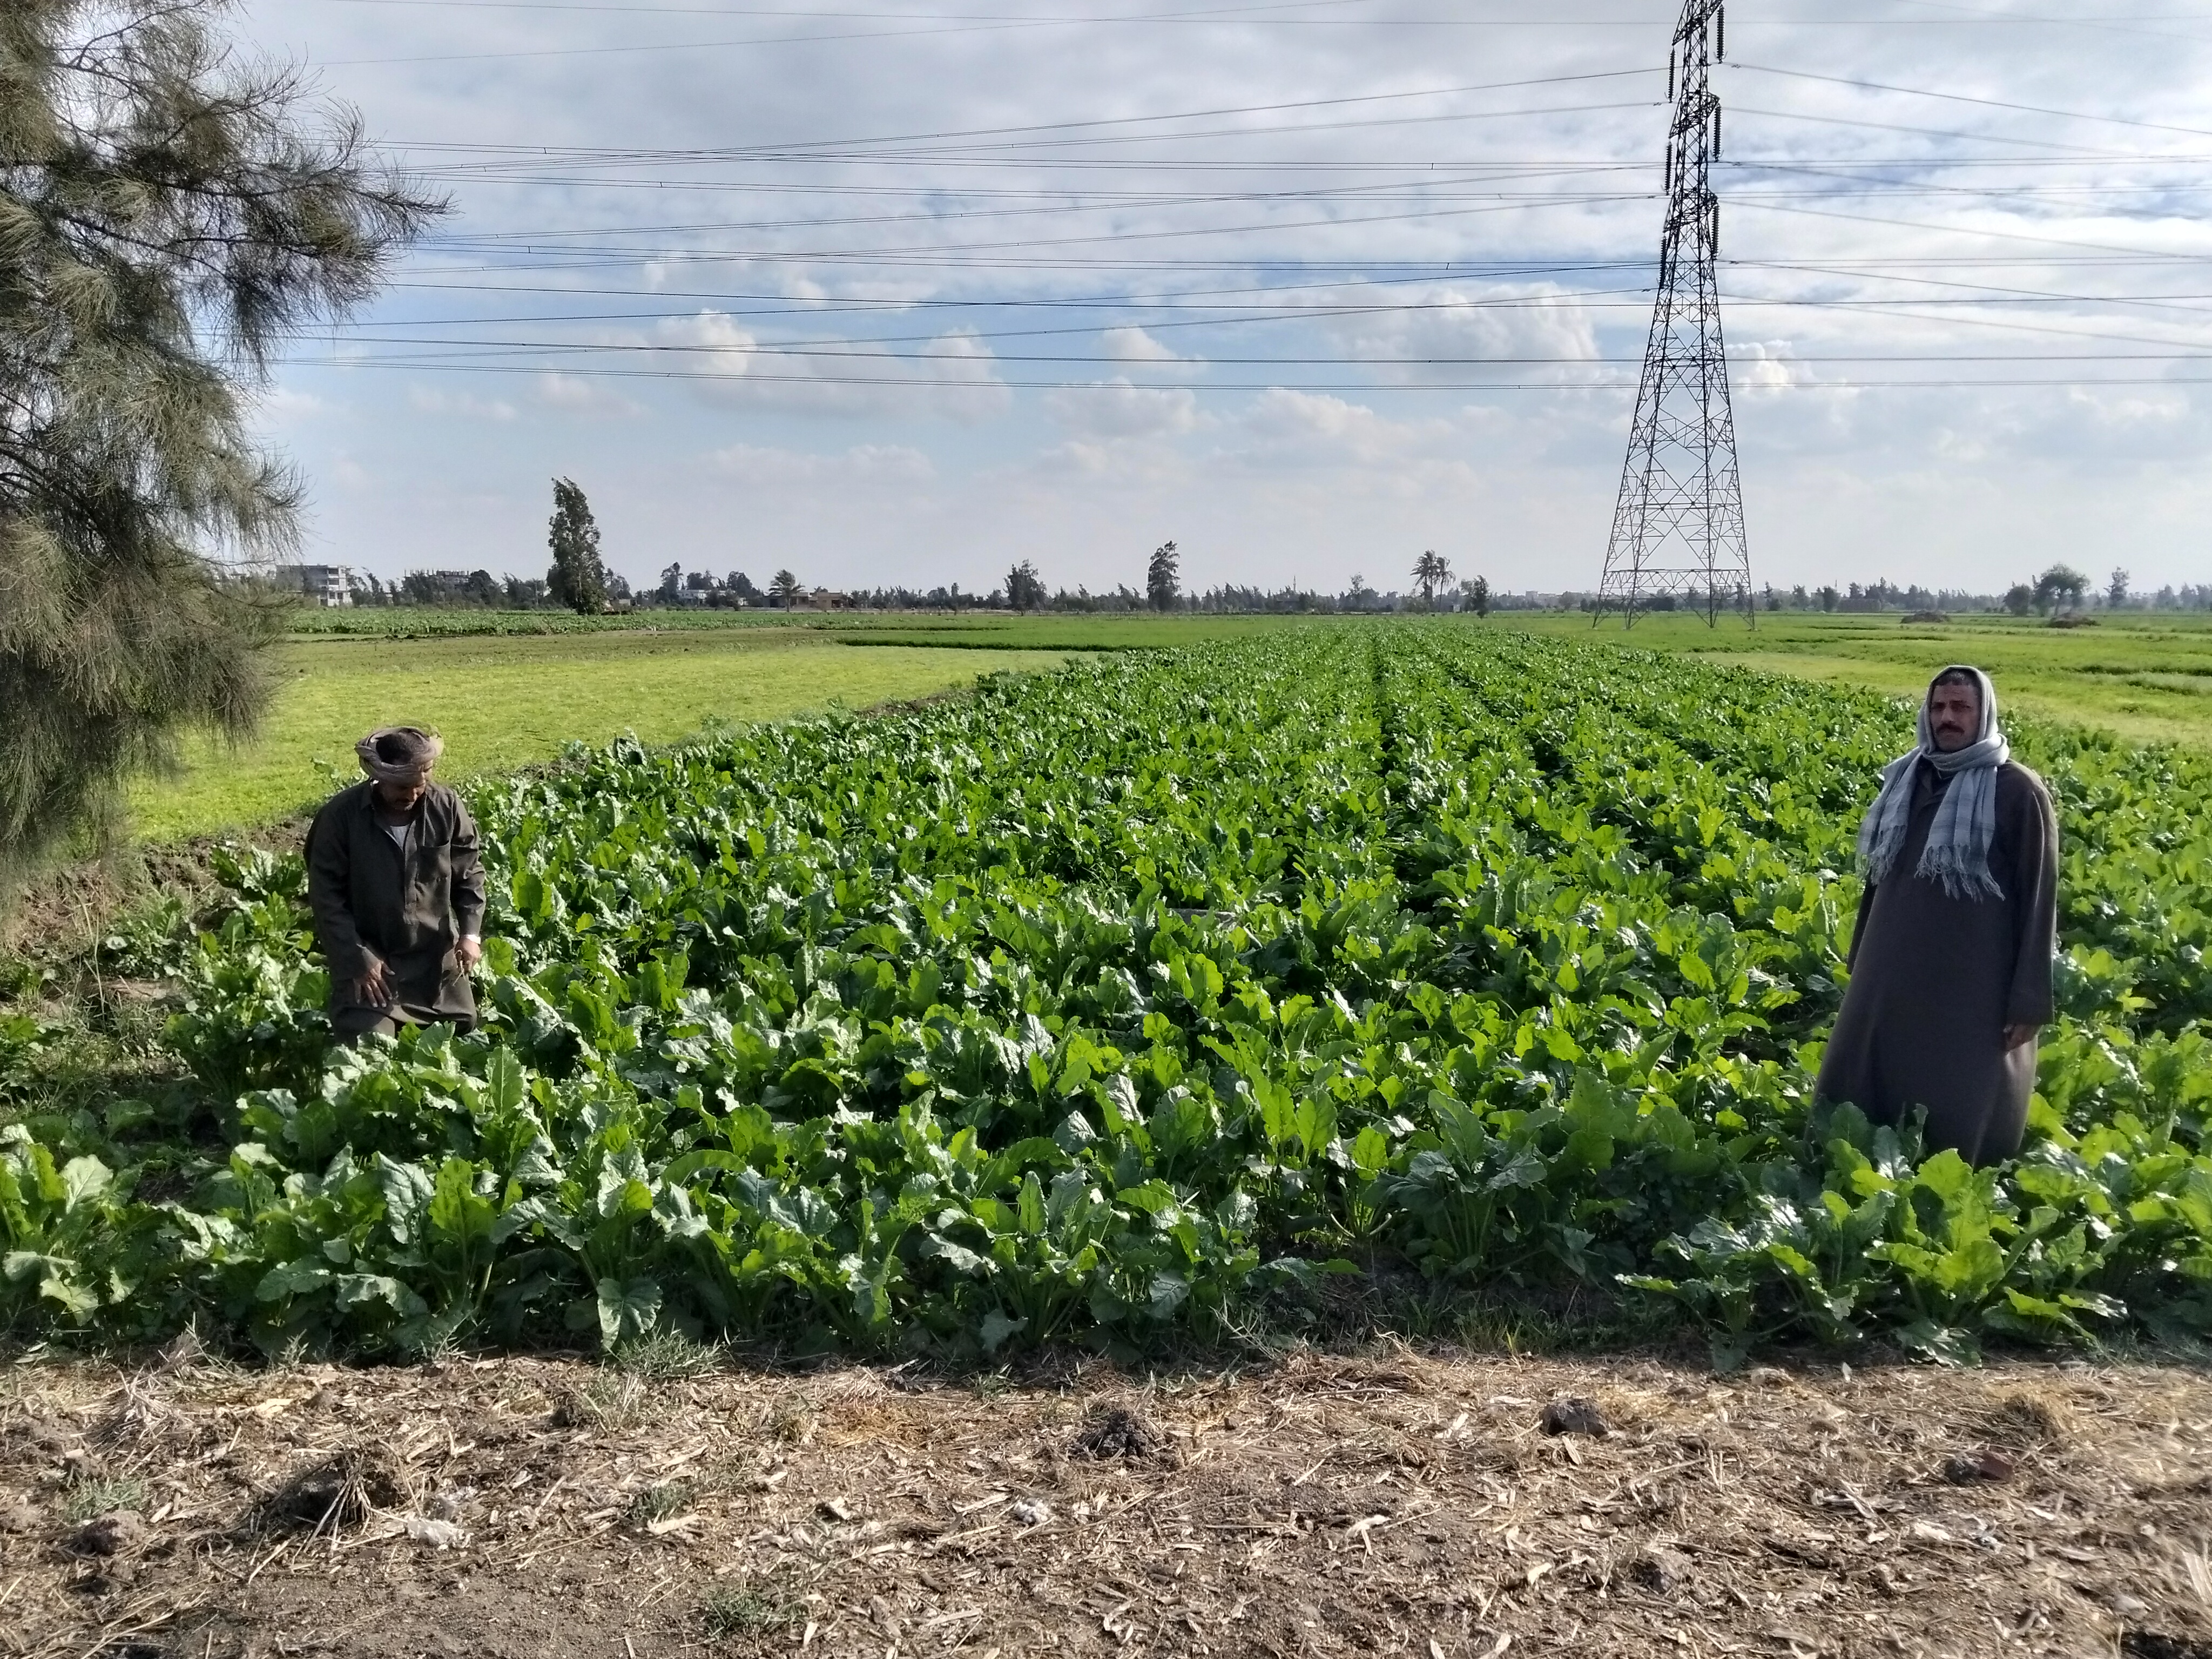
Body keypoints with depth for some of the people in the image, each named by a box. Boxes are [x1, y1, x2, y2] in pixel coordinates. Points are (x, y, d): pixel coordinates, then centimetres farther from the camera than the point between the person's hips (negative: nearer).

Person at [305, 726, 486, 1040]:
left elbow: (469, 875, 2)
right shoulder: (340, 816, -16)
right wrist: (358, 958, -16)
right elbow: (326, 896, -11)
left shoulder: (447, 807, -9)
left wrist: (470, 932, -10)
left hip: (436, 956, 3)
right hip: (367, 955, -3)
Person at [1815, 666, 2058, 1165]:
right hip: (1893, 975, 6)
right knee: (1864, 1088, 11)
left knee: (1959, 1112, 3)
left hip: (1972, 988, -6)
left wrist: (2029, 1000, -11)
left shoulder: (2018, 791, -9)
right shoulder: (1907, 781, 8)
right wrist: (1859, 963, 18)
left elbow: (2038, 900, -8)